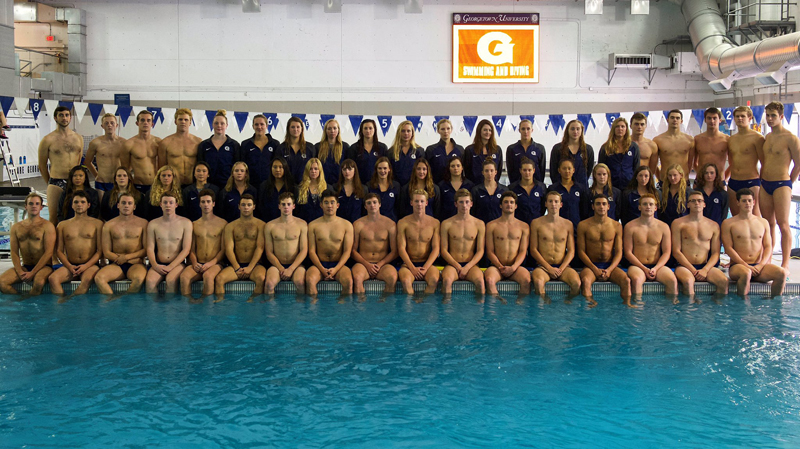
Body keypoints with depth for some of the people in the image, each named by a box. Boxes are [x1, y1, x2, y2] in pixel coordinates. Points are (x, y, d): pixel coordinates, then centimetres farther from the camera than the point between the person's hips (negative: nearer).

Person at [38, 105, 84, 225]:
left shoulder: (78, 138, 11)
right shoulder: (48, 140, 0)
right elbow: (42, 166, 6)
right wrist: (50, 183, 10)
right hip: (56, 183, -3)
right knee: (54, 219, -3)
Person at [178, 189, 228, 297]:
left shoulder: (222, 223, 8)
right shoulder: (194, 224, 19)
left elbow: (224, 249, 2)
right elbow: (192, 249, 16)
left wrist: (211, 263, -11)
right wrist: (194, 263, -5)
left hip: (216, 263, -3)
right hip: (198, 263, 3)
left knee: (208, 276, -37)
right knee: (184, 276, -30)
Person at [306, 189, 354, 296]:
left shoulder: (346, 225, 8)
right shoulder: (313, 225, 8)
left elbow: (347, 251, 2)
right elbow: (311, 251, 3)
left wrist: (335, 269, -14)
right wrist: (322, 270, -13)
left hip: (339, 264, 0)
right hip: (319, 264, 0)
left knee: (348, 281, -33)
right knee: (310, 279, -33)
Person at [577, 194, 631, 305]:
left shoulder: (616, 226, 9)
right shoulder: (583, 225, 3)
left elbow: (619, 252, 6)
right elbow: (581, 251, 0)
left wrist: (609, 270, -11)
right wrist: (595, 269, -12)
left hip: (610, 266, 2)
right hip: (591, 266, -2)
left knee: (626, 280, -27)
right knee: (585, 280, -35)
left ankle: (627, 304, -17)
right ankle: (589, 304, -27)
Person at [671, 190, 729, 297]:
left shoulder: (713, 225, 16)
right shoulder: (678, 223, 6)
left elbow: (716, 253, 10)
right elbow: (676, 252, -1)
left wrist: (705, 270, -8)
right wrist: (693, 270, -11)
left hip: (706, 266, 3)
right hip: (685, 266, -3)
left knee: (724, 281, -26)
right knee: (688, 281, -37)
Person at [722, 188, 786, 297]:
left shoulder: (763, 222, 18)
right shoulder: (728, 223, 5)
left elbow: (768, 247, 12)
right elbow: (728, 248, -3)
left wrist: (760, 265, -6)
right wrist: (746, 265, -13)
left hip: (759, 266, 4)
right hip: (738, 265, -4)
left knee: (782, 273, -25)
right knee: (746, 273, -39)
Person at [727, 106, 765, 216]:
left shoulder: (757, 138, -4)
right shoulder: (731, 139, 14)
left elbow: (764, 163, -4)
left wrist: (763, 185, -8)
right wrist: (722, 177, 13)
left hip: (751, 182, -6)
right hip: (733, 183, 6)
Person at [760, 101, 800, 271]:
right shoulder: (767, 138, 12)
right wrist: (762, 180, 14)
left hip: (781, 184, -7)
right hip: (765, 184, 7)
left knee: (783, 224, -7)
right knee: (768, 223, 9)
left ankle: (785, 263, -5)